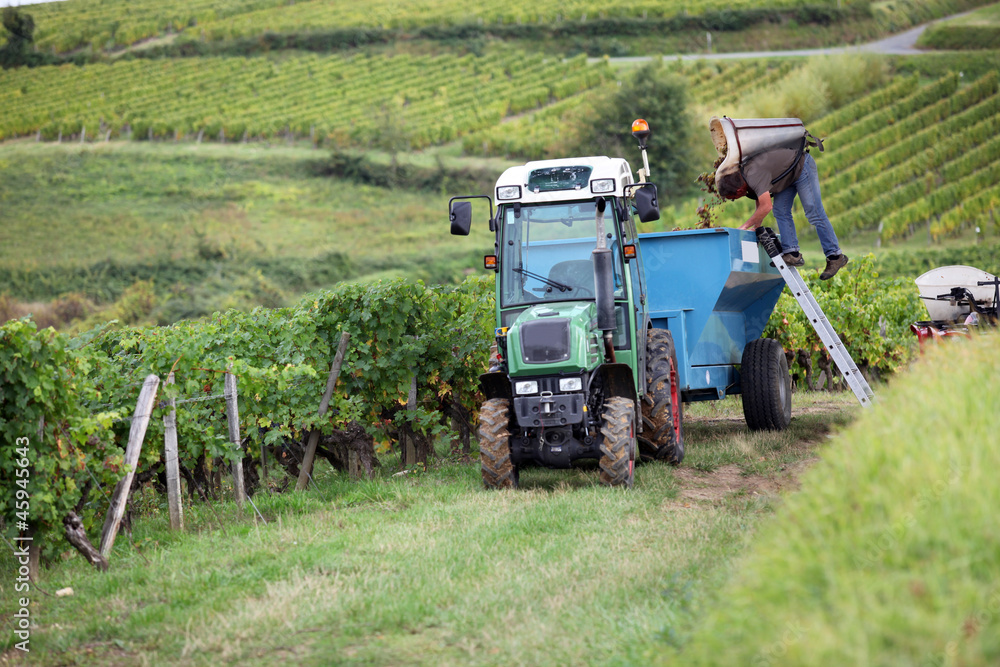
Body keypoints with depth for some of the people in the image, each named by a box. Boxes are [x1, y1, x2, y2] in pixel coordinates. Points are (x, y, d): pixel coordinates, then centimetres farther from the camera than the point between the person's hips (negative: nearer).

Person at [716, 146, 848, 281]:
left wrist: (745, 226, -25)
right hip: (789, 176, 10)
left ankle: (835, 256, -4)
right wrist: (755, 229, 11)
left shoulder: (754, 175, -31)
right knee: (780, 211, 0)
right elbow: (760, 206, 13)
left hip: (803, 166, -10)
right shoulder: (744, 175, 0)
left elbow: (766, 207, -34)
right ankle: (792, 253, -3)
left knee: (814, 214, -9)